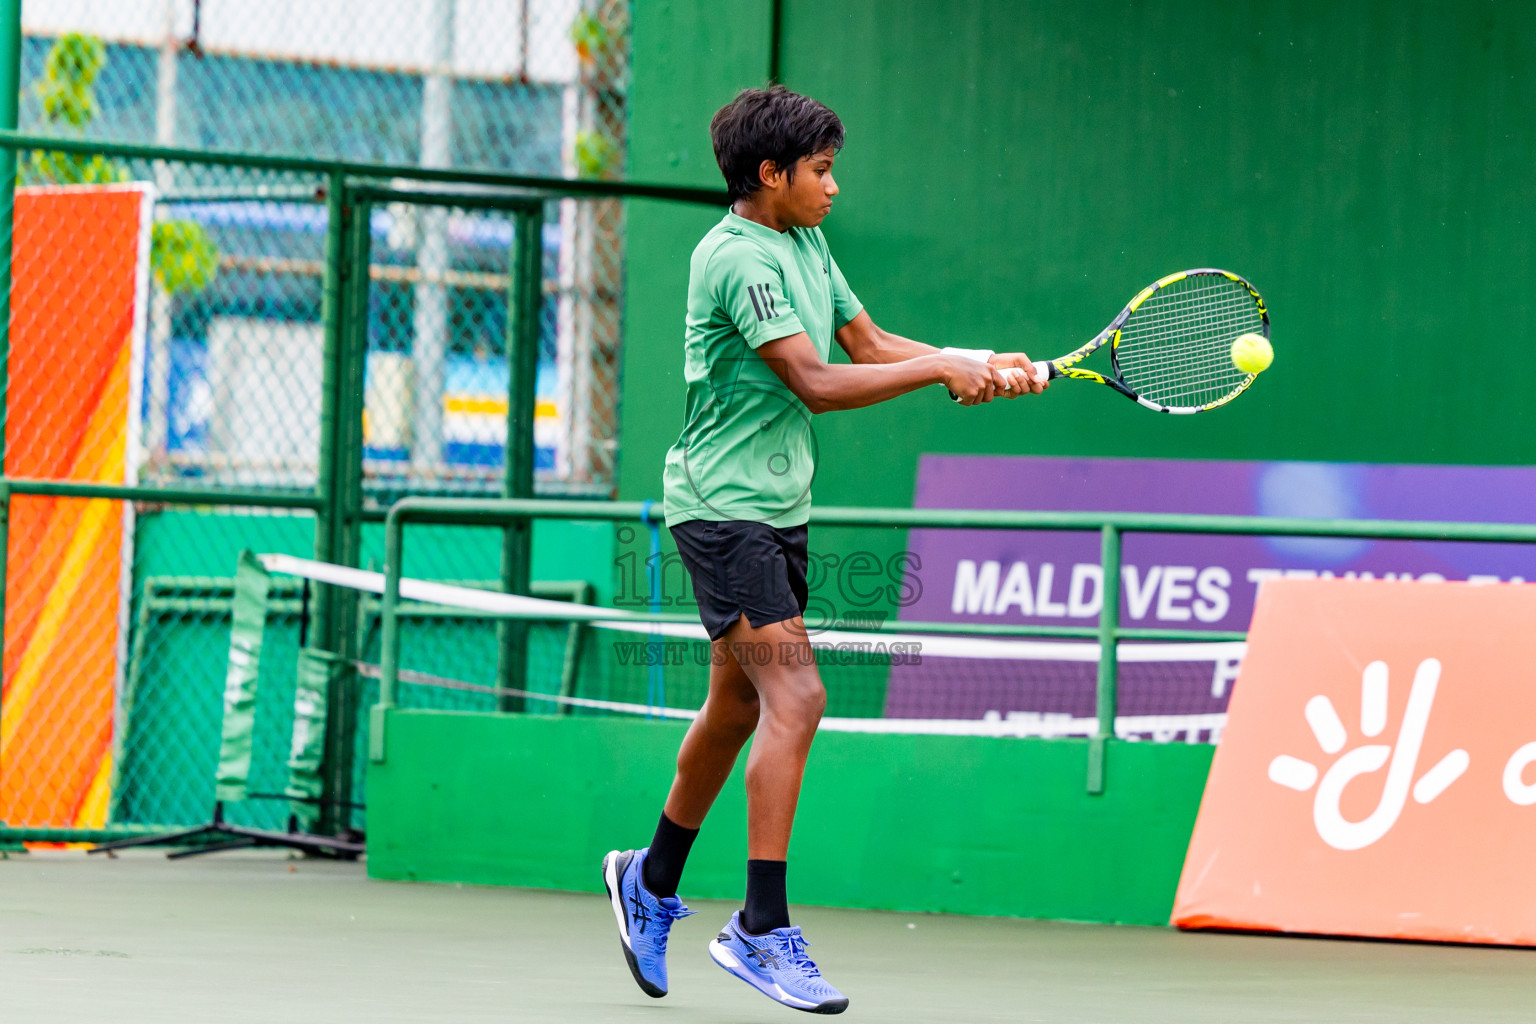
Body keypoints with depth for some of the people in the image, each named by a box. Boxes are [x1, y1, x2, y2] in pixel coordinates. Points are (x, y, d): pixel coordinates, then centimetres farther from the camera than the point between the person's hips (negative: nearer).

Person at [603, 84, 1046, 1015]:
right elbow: (816, 383, -23)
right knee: (795, 695, -18)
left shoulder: (807, 246, 12)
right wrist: (943, 367, -18)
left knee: (740, 705, 17)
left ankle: (652, 883, 34)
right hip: (722, 506, -10)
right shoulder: (736, 257, -18)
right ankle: (762, 929, -17)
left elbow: (867, 343, 15)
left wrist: (986, 364, 0)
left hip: (781, 507, 10)